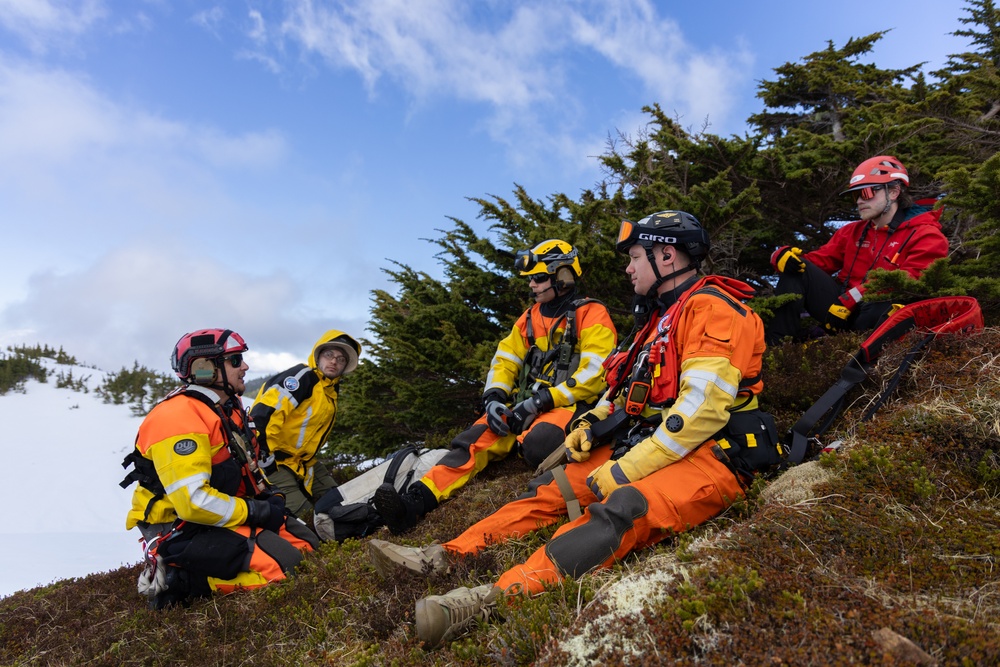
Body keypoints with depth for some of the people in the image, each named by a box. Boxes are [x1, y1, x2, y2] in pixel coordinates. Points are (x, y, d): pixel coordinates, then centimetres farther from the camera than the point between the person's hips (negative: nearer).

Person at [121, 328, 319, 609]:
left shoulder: (228, 408, 9)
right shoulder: (179, 418, -22)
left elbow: (247, 465, 21)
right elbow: (193, 502, -29)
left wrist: (269, 496, 3)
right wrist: (256, 512, -19)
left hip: (223, 517, 10)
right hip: (181, 531, -10)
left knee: (304, 541, 5)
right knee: (283, 564, -22)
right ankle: (180, 579, -7)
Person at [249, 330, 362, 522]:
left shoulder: (330, 390, 12)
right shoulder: (302, 377, -19)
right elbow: (263, 414, -29)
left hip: (300, 459, 10)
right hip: (274, 461, -10)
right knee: (295, 509, -21)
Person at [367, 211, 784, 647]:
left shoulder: (713, 308, -12)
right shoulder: (659, 317, 20)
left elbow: (701, 407, -23)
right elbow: (626, 389, 26)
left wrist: (625, 471, -21)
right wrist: (592, 422, 6)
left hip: (709, 454, -9)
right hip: (647, 445, 9)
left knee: (623, 512, -35)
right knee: (552, 489, -1)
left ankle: (493, 599, -50)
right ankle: (443, 557, -2)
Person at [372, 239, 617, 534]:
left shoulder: (591, 315, -2)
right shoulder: (530, 318, 19)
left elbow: (594, 373, -13)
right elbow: (505, 359, 16)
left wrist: (542, 401, -17)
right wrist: (494, 398, -5)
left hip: (571, 406, -5)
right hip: (528, 406, 5)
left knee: (537, 443, -41)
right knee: (475, 439, -20)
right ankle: (414, 502, -33)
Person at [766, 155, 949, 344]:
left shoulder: (926, 235, -2)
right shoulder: (852, 231, 17)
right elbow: (819, 260, 15)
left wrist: (851, 299, -25)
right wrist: (783, 255, -10)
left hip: (880, 319, -5)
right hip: (842, 309, 5)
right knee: (796, 267, -10)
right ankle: (777, 343, -21)